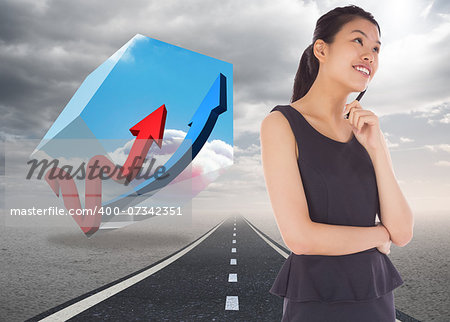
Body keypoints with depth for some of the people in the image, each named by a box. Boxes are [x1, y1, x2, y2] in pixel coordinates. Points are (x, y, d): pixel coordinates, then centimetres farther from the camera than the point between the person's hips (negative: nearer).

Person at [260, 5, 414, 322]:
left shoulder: (368, 131, 4)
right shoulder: (281, 124, -12)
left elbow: (403, 233, -3)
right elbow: (299, 237, -20)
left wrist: (376, 149, -13)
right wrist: (379, 235, -6)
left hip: (376, 296, 5)